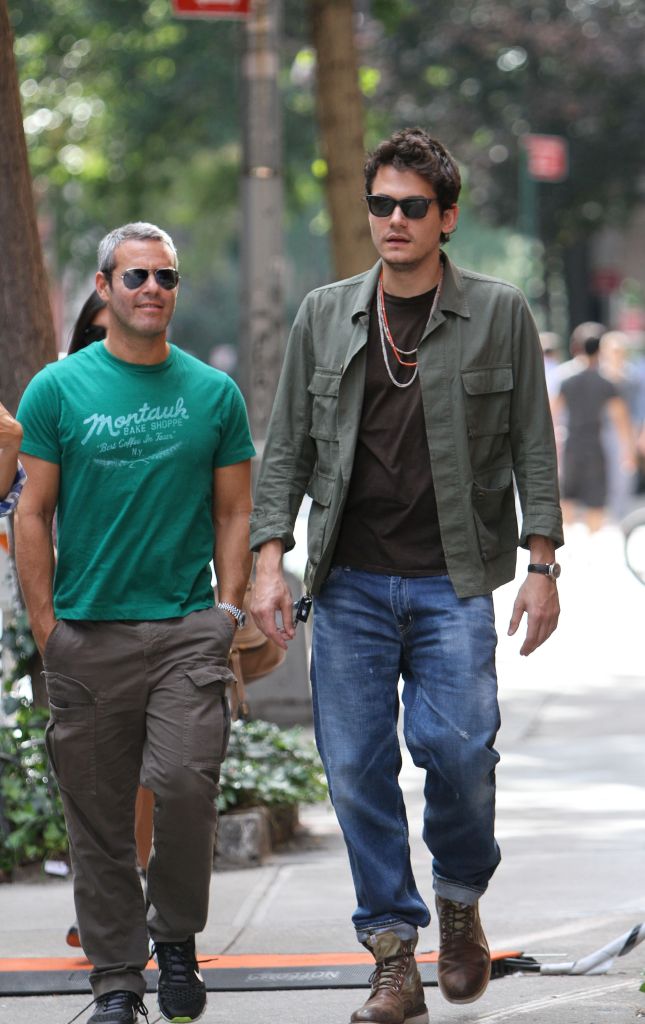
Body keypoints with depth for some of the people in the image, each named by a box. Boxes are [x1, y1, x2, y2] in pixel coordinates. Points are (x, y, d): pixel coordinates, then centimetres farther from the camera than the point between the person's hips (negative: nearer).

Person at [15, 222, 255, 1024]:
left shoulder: (214, 393, 7)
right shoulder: (57, 390, 3)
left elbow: (234, 514, 11)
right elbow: (33, 515, 3)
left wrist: (228, 612, 1)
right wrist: (45, 626, -3)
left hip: (188, 627, 0)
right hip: (87, 632, 0)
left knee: (185, 783, -16)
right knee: (99, 815, 4)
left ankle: (176, 934, 8)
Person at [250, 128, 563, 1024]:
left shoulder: (499, 314, 3)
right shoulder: (324, 316, 9)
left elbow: (533, 448, 4)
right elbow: (287, 447, 11)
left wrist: (541, 565, -3)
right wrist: (270, 559, 1)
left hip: (453, 581, -2)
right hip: (350, 581, 2)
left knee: (455, 743, -15)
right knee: (358, 766, -2)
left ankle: (462, 899, 13)